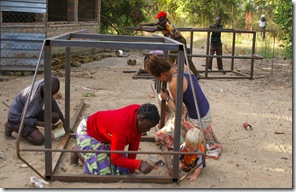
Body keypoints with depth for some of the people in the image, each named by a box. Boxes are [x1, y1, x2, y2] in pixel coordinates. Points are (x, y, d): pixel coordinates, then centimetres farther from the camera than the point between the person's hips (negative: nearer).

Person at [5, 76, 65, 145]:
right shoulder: (33, 96, -35)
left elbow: (53, 104, 3)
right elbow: (25, 119, -26)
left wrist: (64, 123, 2)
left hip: (30, 113, 8)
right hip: (17, 118, -8)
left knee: (55, 117, -11)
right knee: (39, 140, -23)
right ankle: (11, 127, 1)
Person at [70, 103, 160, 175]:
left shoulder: (138, 110, -16)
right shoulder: (122, 129, -40)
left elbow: (134, 143, -8)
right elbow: (115, 158, -36)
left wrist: (131, 167, -7)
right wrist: (139, 164, -47)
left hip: (104, 133, 8)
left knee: (123, 170, -2)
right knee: (103, 173, -20)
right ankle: (78, 151, 5)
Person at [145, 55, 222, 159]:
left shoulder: (173, 85, -26)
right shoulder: (184, 67, -3)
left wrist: (167, 98, -6)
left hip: (198, 121, -9)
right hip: (207, 111, 9)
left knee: (161, 134, -2)